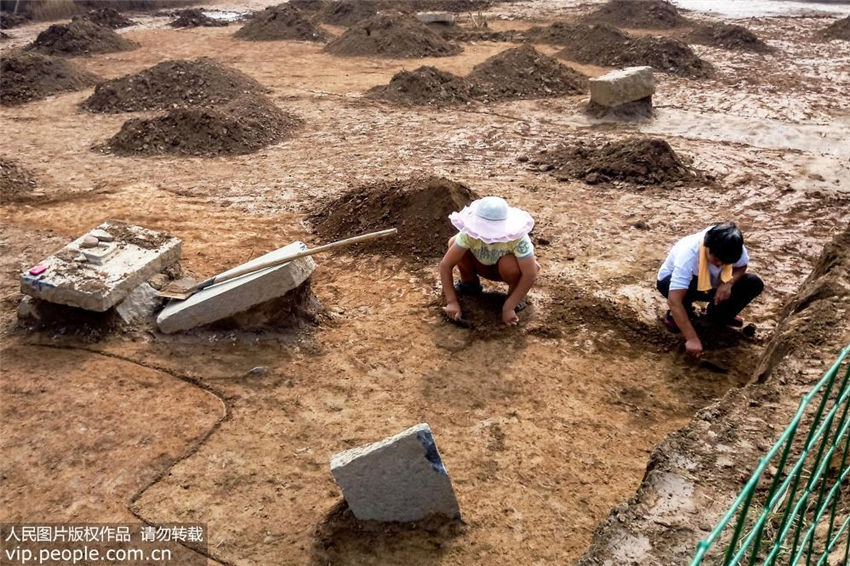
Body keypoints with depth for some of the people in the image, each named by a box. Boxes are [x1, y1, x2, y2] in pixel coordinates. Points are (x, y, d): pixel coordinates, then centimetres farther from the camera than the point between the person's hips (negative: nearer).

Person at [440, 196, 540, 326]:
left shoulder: (518, 238, -37)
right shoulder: (470, 234, -32)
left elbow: (530, 275, -38)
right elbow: (445, 264, -31)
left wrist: (508, 308, -38)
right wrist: (452, 301, -35)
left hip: (510, 270, -2)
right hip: (485, 266, 2)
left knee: (508, 264, -39)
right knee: (454, 243, -23)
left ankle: (516, 295, -5)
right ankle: (469, 282, 5)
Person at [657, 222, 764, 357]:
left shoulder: (732, 248, -27)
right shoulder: (688, 254, -40)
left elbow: (741, 266, -3)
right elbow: (674, 301, -46)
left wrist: (728, 283, -27)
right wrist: (692, 339, -50)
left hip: (710, 283, 5)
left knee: (754, 283, -15)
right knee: (690, 288, -41)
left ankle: (718, 317, 7)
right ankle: (674, 316, -8)